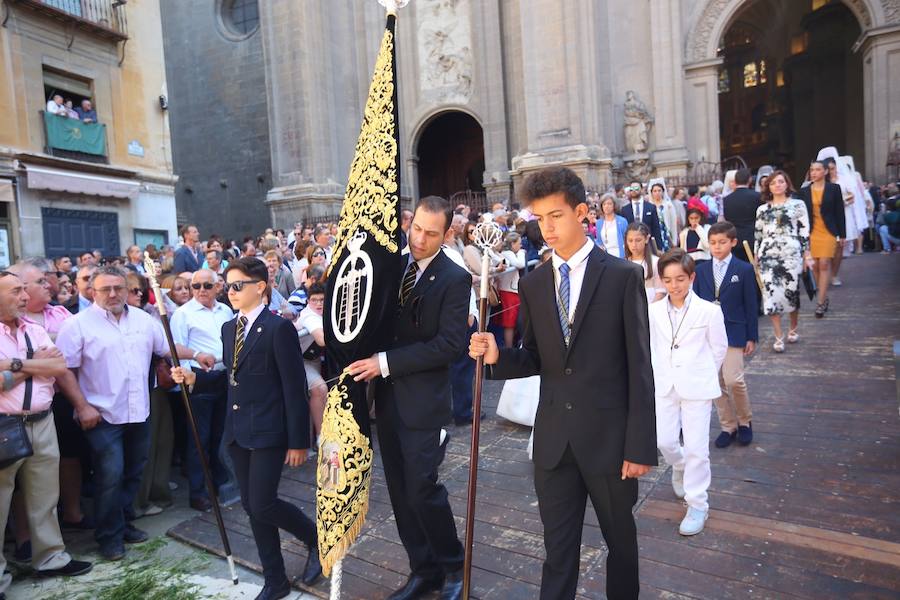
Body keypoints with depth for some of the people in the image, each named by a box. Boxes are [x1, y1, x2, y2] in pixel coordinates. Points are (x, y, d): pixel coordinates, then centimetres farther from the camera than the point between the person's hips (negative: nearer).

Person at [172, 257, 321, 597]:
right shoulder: (228, 328, 10)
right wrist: (194, 378, -1)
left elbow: (294, 388, -14)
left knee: (262, 504, -7)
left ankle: (315, 538, 22)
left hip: (268, 432, -8)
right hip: (238, 432, 8)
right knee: (251, 506, 13)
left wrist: (298, 441, -14)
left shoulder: (279, 329, -14)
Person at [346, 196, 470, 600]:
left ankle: (452, 568, 24)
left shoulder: (455, 279, -10)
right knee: (400, 490, 13)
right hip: (387, 396, 6)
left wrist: (386, 362, -20)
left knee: (422, 488, -2)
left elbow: (450, 344, -19)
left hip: (423, 400, -6)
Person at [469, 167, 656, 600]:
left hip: (608, 435, -2)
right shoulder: (532, 284, 4)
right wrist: (497, 356, -12)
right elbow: (536, 360, 8)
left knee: (620, 539, 20)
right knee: (558, 548, 14)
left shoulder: (622, 276, -8)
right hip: (553, 438, 3)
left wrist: (641, 446, -10)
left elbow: (639, 367, -9)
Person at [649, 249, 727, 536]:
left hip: (697, 387, -3)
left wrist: (702, 375, 9)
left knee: (696, 447, 1)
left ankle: (697, 505, 17)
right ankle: (681, 466, 42)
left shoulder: (709, 311, -9)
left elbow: (719, 348, 2)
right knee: (665, 441, 7)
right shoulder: (654, 312, -1)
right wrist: (659, 378, 6)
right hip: (664, 386, 3)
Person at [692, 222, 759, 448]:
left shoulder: (744, 270, -2)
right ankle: (728, 426, 22)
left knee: (733, 379, -12)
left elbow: (751, 305, 0)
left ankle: (745, 421, 14)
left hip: (733, 333, -3)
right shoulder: (701, 270, 6)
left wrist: (752, 337, -1)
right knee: (716, 383, 7)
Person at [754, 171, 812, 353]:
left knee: (792, 292, 4)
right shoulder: (762, 209, 12)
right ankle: (779, 337, 3)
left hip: (791, 254, -1)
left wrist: (807, 255, -1)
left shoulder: (798, 205, 6)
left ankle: (793, 329, 28)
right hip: (768, 256, 1)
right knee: (771, 294, -5)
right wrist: (755, 257, 9)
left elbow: (804, 231, 4)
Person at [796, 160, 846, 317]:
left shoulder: (834, 189, 2)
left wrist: (842, 234, 1)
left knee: (824, 264, -9)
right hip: (811, 232, 2)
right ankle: (824, 298, 18)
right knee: (815, 266, 3)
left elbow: (840, 212, 3)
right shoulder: (803, 191, 6)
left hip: (828, 232, -2)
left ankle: (820, 302, -9)